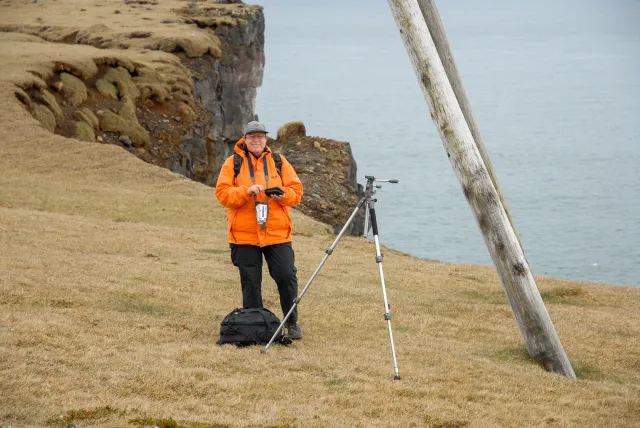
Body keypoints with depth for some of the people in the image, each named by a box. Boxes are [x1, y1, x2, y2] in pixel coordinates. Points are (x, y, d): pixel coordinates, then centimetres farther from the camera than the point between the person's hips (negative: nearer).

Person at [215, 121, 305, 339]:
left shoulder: (279, 162, 10)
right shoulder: (232, 164, 4)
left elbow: (296, 192, 6)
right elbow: (222, 194, -5)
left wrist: (283, 194, -15)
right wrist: (246, 191, -20)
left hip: (277, 234, 1)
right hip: (244, 235, -1)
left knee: (287, 277, -5)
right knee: (250, 282, 4)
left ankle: (292, 323, 9)